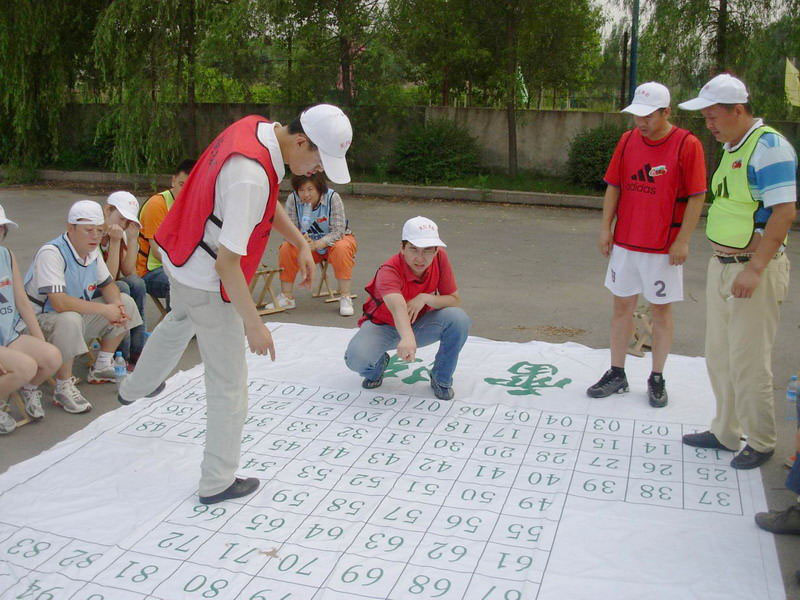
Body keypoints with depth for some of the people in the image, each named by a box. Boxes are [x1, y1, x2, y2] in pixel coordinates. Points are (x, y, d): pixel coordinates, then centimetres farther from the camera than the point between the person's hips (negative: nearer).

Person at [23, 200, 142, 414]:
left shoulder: (92, 251, 0)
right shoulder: (51, 253, -26)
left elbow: (108, 285, 12)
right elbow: (59, 302, -36)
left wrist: (117, 306, -11)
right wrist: (104, 310, -29)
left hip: (78, 314, 9)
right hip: (40, 320, -9)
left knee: (125, 302, 4)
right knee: (70, 320, -40)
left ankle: (102, 368, 13)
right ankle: (63, 388, -23)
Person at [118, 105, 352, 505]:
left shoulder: (257, 127, -7)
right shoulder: (251, 175, -35)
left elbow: (268, 201, 11)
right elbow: (227, 263, -33)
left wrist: (300, 243, 3)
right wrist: (253, 324, -26)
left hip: (179, 254, 10)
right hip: (208, 281, -10)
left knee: (180, 322, 38)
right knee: (229, 385, 3)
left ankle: (133, 389, 64)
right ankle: (218, 483, 16)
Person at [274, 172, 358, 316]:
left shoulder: (333, 198, -24)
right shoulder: (292, 200, -16)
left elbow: (338, 231, -27)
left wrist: (316, 244, -42)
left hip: (335, 240, -3)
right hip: (309, 242, 3)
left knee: (341, 249, -35)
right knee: (286, 249, -21)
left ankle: (345, 297, -25)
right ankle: (287, 297, -9)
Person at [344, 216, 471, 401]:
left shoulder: (440, 258, -16)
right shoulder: (389, 271, -32)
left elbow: (455, 300, -11)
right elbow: (397, 306, -53)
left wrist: (425, 298, -31)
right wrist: (407, 339, -73)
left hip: (419, 325, 3)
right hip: (383, 325, -3)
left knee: (459, 319, -26)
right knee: (356, 358, -34)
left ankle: (441, 379, -2)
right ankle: (378, 364, 8)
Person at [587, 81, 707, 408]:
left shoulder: (687, 145, -9)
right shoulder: (627, 140, 5)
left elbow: (696, 197, -9)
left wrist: (683, 241, -12)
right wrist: (606, 228, 3)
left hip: (664, 247, -4)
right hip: (625, 243, 4)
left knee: (662, 310, 7)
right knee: (621, 306, 9)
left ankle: (657, 379, 19)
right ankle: (617, 374, 20)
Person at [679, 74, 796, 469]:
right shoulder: (731, 148, 13)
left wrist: (754, 269, -23)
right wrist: (721, 260, 15)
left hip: (753, 271, -9)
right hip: (721, 266, 9)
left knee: (748, 362, 1)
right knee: (719, 357, 15)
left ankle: (761, 442, 18)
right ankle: (725, 432, 29)